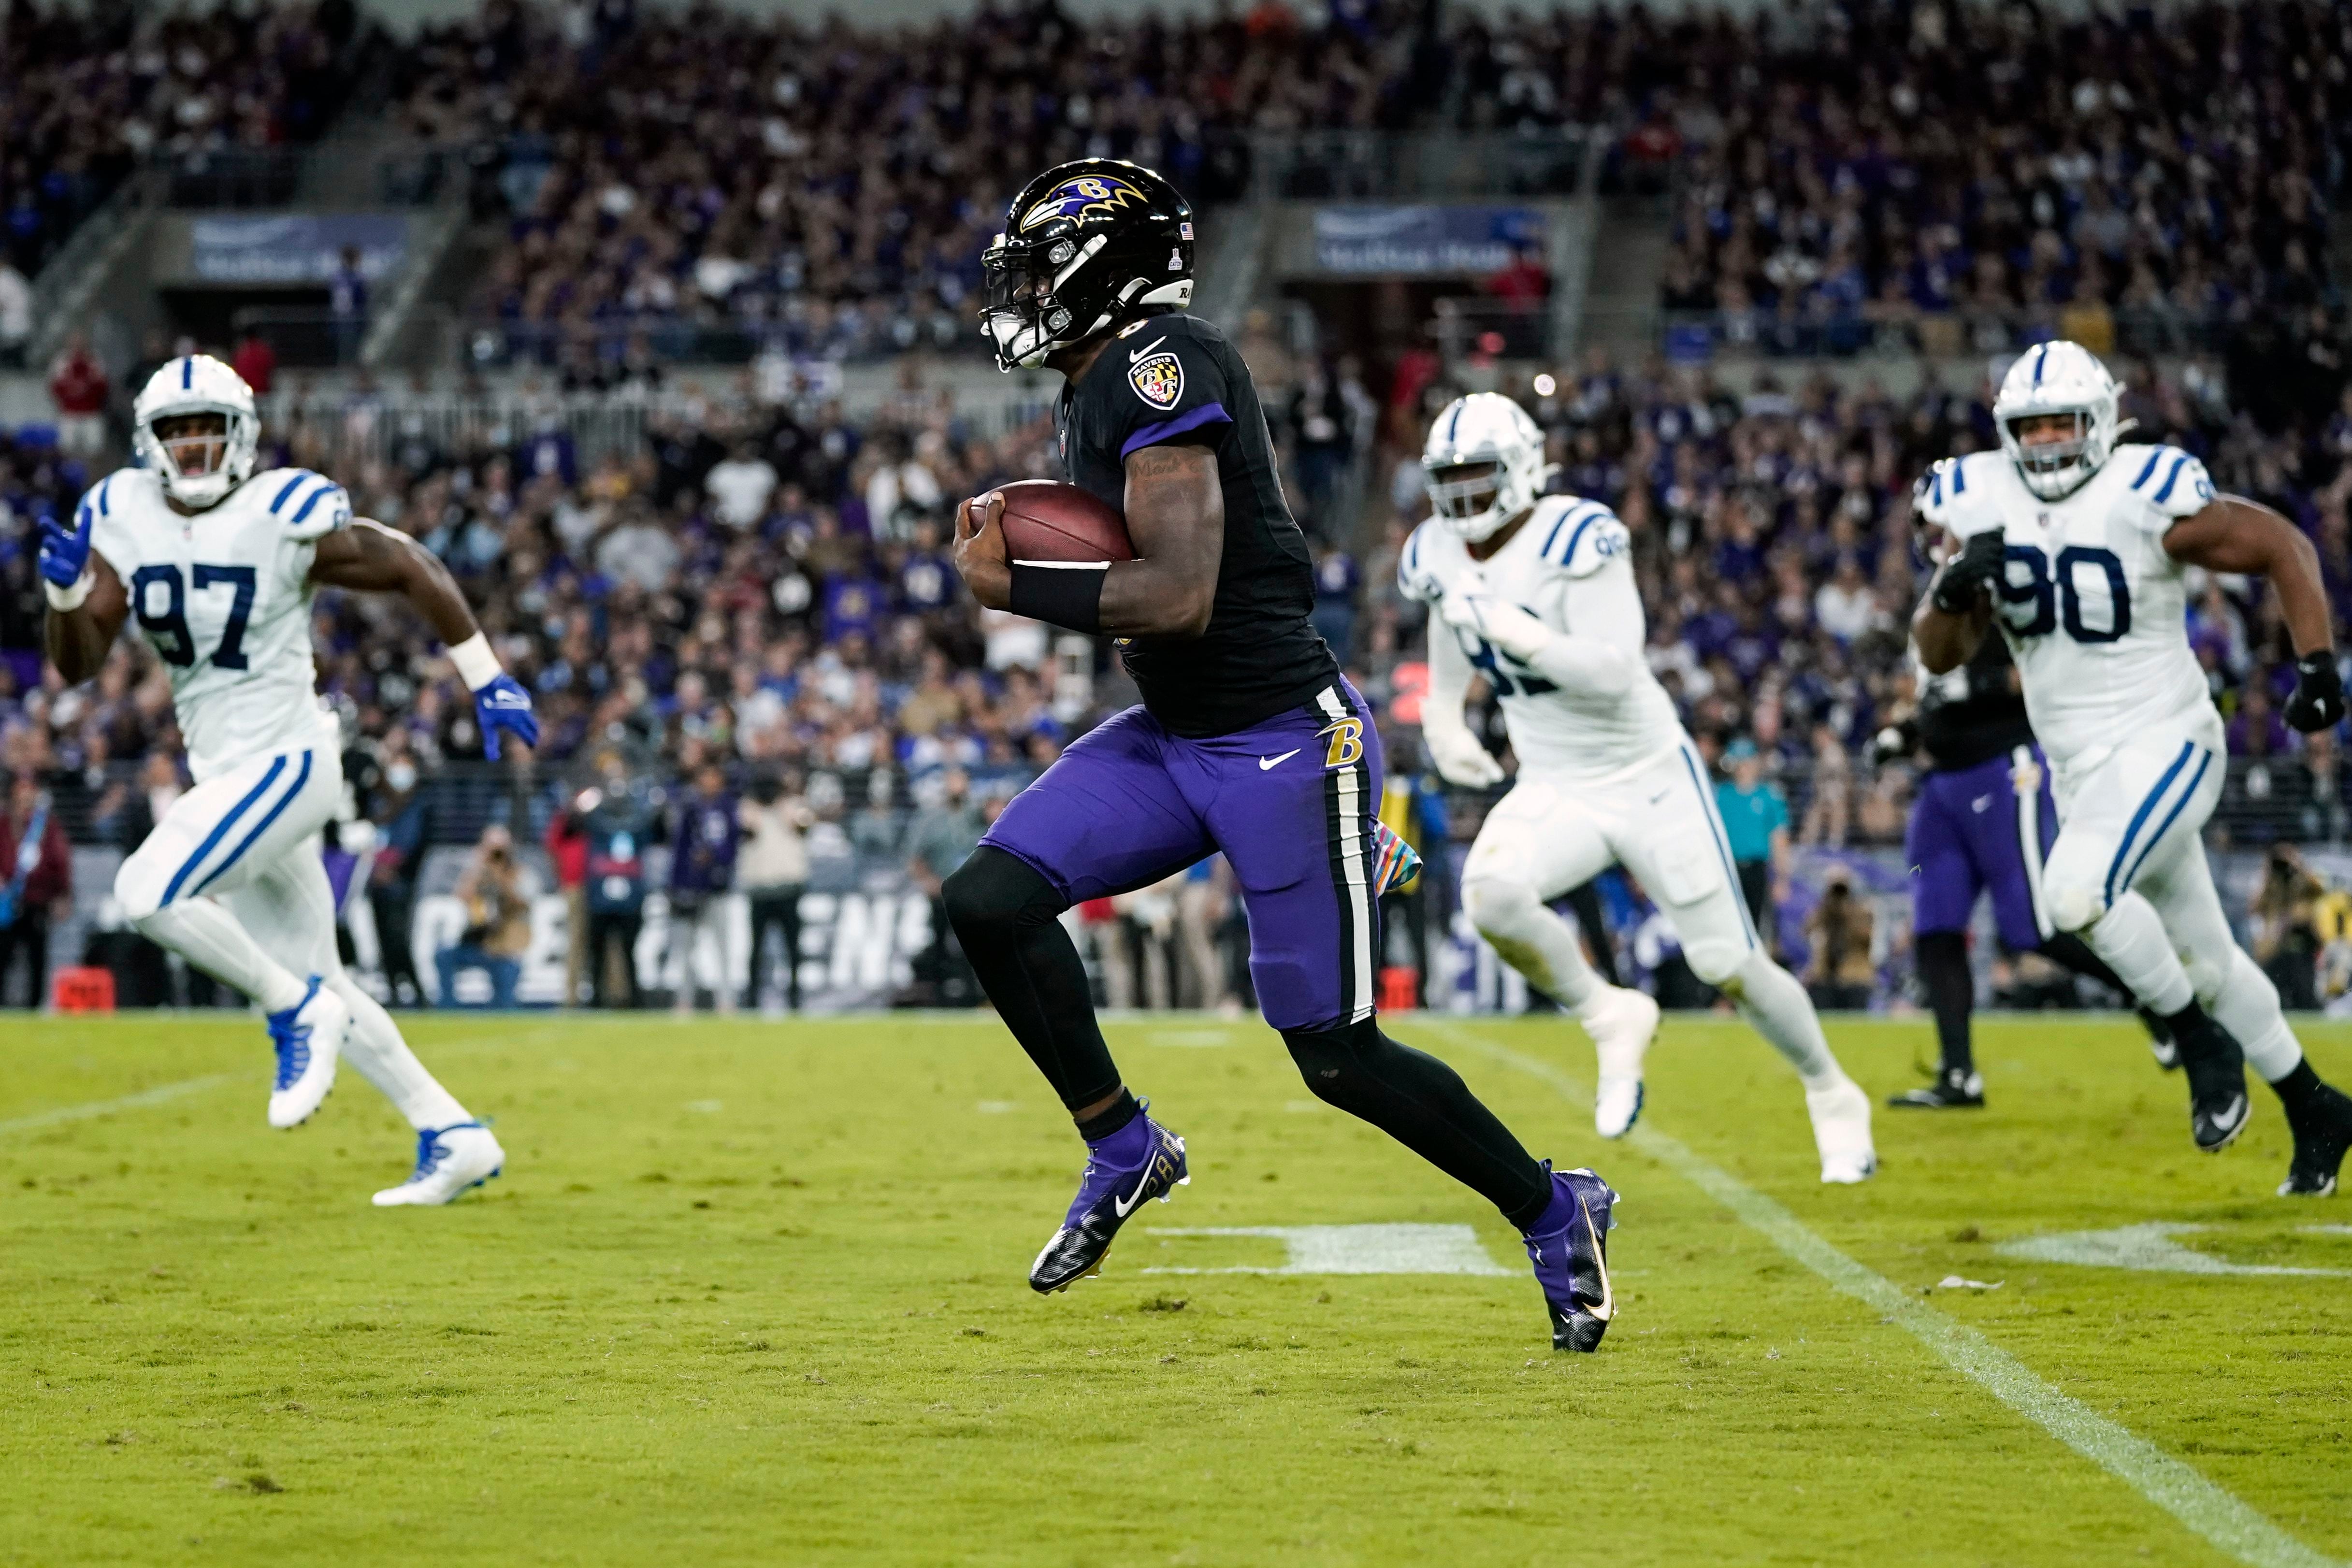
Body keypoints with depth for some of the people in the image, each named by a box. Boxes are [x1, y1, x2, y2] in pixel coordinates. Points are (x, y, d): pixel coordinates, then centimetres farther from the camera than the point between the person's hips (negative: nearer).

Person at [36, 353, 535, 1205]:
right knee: (315, 983, 12)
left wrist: (487, 679, -2)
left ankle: (296, 1011, -5)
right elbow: (77, 663, 0)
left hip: (285, 762, -7)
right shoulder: (122, 516, 1)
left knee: (147, 892, -23)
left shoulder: (286, 515, -14)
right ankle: (451, 1137, 21)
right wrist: (65, 588, -20)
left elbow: (411, 569, -4)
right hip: (226, 775, 7)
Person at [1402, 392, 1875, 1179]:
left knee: (1731, 968, 2)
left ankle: (1832, 1095, 27)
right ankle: (1611, 1020, -5)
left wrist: (1526, 640, -35)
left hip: (1649, 780, -5)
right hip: (1553, 790, 5)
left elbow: (1616, 671, -28)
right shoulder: (1441, 557, 0)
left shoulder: (1576, 541, -21)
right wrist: (1441, 720, 11)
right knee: (1490, 893, -28)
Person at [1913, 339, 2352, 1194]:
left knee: (2076, 890, -29)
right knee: (2208, 962, 14)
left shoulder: (2146, 497, -17)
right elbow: (1940, 655, 0)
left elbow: (2283, 547, -6)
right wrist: (1952, 591, -21)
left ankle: (2205, 1045, -8)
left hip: (2164, 745, -6)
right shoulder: (1983, 504, -2)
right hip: (2079, 768, 6)